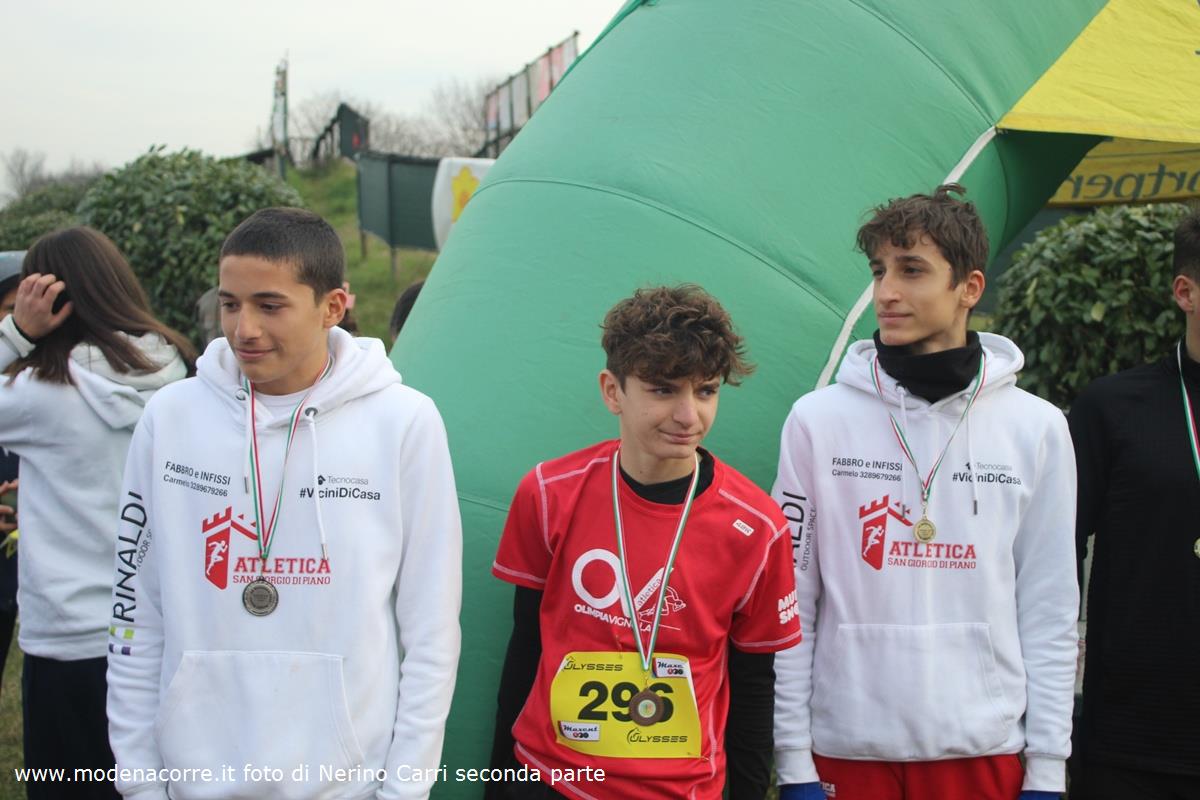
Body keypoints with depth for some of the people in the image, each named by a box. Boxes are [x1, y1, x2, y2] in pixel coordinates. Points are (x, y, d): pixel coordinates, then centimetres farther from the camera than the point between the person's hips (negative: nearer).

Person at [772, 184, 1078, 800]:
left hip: (986, 748, 1)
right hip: (846, 747, 0)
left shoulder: (1037, 428, 2)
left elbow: (1051, 612, 4)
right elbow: (788, 606, -1)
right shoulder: (817, 420, -2)